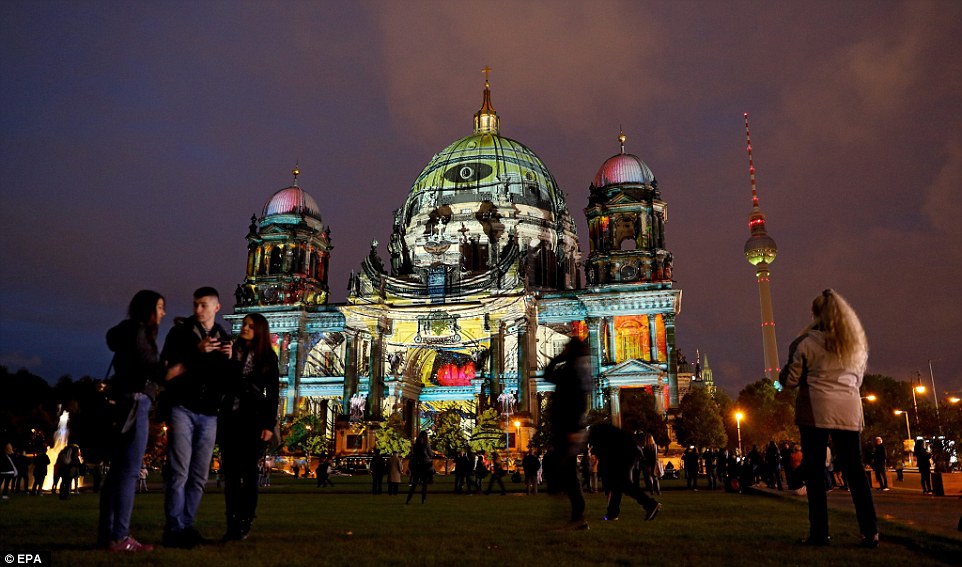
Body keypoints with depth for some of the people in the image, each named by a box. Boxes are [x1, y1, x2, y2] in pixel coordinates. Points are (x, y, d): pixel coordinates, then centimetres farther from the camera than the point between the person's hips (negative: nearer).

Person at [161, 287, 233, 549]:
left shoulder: (225, 339, 13)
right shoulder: (181, 331, 2)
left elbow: (229, 380, 14)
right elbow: (167, 369, -6)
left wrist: (229, 360, -6)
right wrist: (196, 352, -16)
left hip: (209, 415, 4)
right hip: (182, 409, -4)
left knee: (199, 475, 5)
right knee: (179, 471, -8)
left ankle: (186, 526, 12)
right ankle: (174, 529, -3)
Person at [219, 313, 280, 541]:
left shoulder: (268, 357, 3)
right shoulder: (231, 352, 9)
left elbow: (272, 393, 0)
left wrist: (270, 425, -7)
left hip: (254, 419, -2)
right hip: (229, 417, 3)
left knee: (248, 471, 0)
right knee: (230, 472, 2)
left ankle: (245, 523, 6)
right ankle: (232, 525, 7)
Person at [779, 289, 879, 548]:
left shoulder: (808, 342, -6)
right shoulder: (857, 342, 12)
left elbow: (789, 380, -3)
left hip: (816, 412, -4)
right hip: (849, 412, 5)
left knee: (814, 471, 1)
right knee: (854, 470, 8)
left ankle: (819, 532, 0)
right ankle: (870, 531, 2)